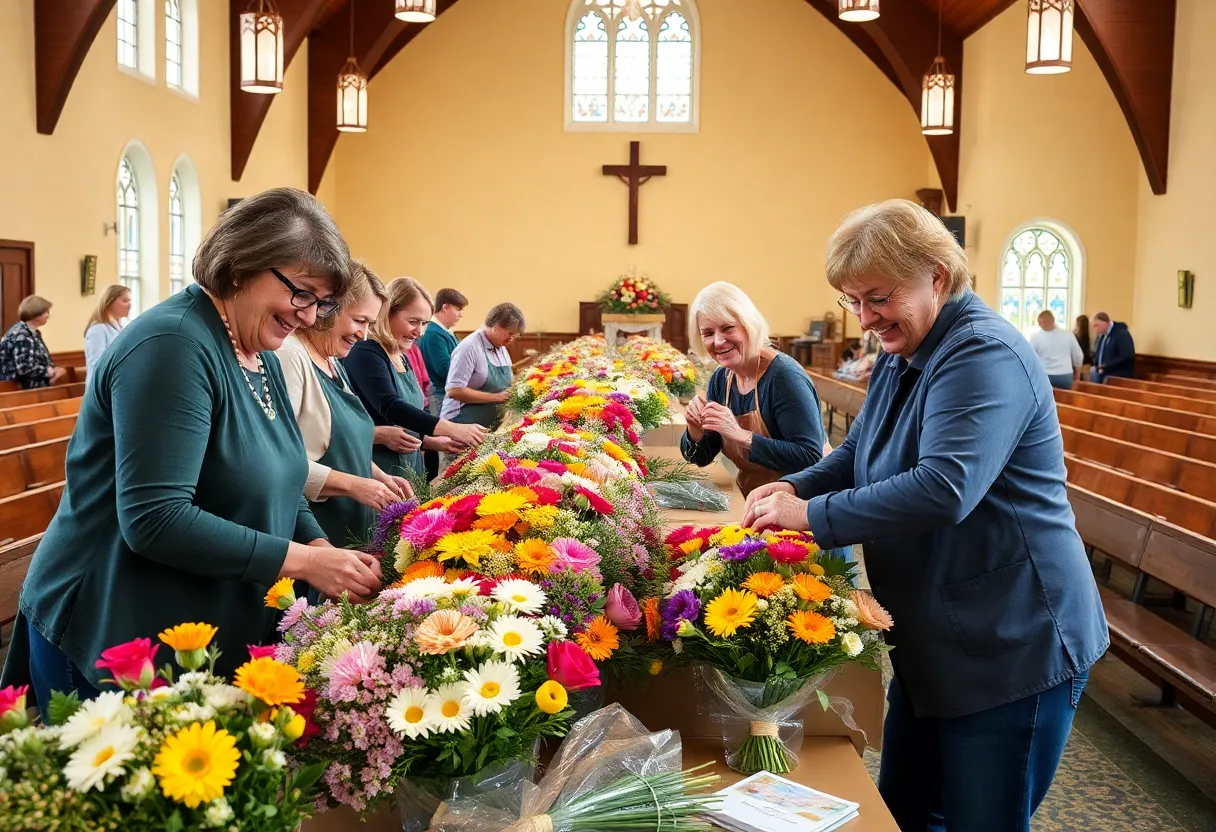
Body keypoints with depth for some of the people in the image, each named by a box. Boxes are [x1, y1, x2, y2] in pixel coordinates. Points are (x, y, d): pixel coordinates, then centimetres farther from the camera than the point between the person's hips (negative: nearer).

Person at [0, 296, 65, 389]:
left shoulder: (33, 333, 13)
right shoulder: (20, 336, -15)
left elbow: (41, 359, 20)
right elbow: (24, 368, -24)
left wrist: (53, 369, 1)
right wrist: (48, 372, -12)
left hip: (36, 384, 9)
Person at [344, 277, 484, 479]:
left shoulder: (402, 358, 13)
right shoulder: (365, 353, -14)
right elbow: (390, 407, -27)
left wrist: (436, 442, 5)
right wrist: (452, 429, -33)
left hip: (408, 470, 9)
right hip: (375, 473, -9)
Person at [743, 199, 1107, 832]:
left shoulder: (985, 355, -22)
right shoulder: (899, 357, 9)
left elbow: (945, 487, -34)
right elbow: (858, 453, 19)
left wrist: (813, 516, -27)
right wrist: (797, 488, -2)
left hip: (1012, 652, -9)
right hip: (931, 647, 9)